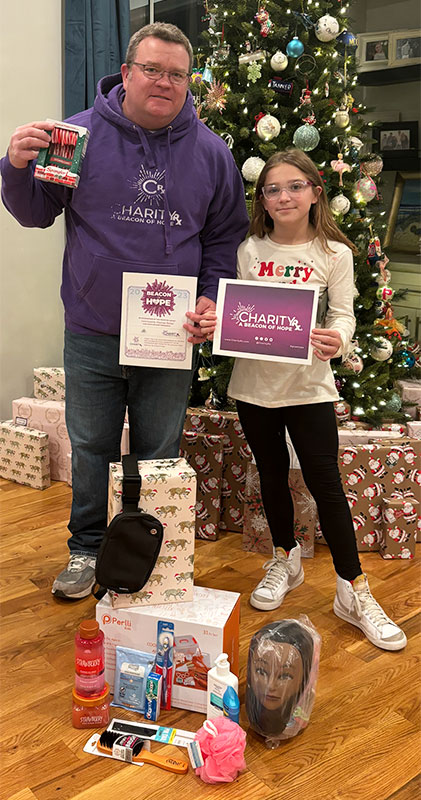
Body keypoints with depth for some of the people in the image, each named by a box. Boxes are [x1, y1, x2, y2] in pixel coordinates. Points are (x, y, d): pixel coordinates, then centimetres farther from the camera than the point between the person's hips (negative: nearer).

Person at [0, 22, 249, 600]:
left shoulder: (211, 152, 3)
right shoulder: (81, 134, -1)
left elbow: (225, 236, 9)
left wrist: (211, 297, -5)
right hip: (92, 335, 0)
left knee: (160, 454, 13)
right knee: (91, 449, 12)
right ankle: (88, 549, 34)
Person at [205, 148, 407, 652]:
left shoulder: (334, 253, -1)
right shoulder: (249, 251, 3)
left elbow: (343, 313, -3)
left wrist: (336, 340, -24)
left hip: (308, 384, -2)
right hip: (254, 382, 3)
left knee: (326, 485, -2)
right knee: (272, 476, 15)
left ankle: (353, 591, 11)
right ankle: (285, 560, 37)